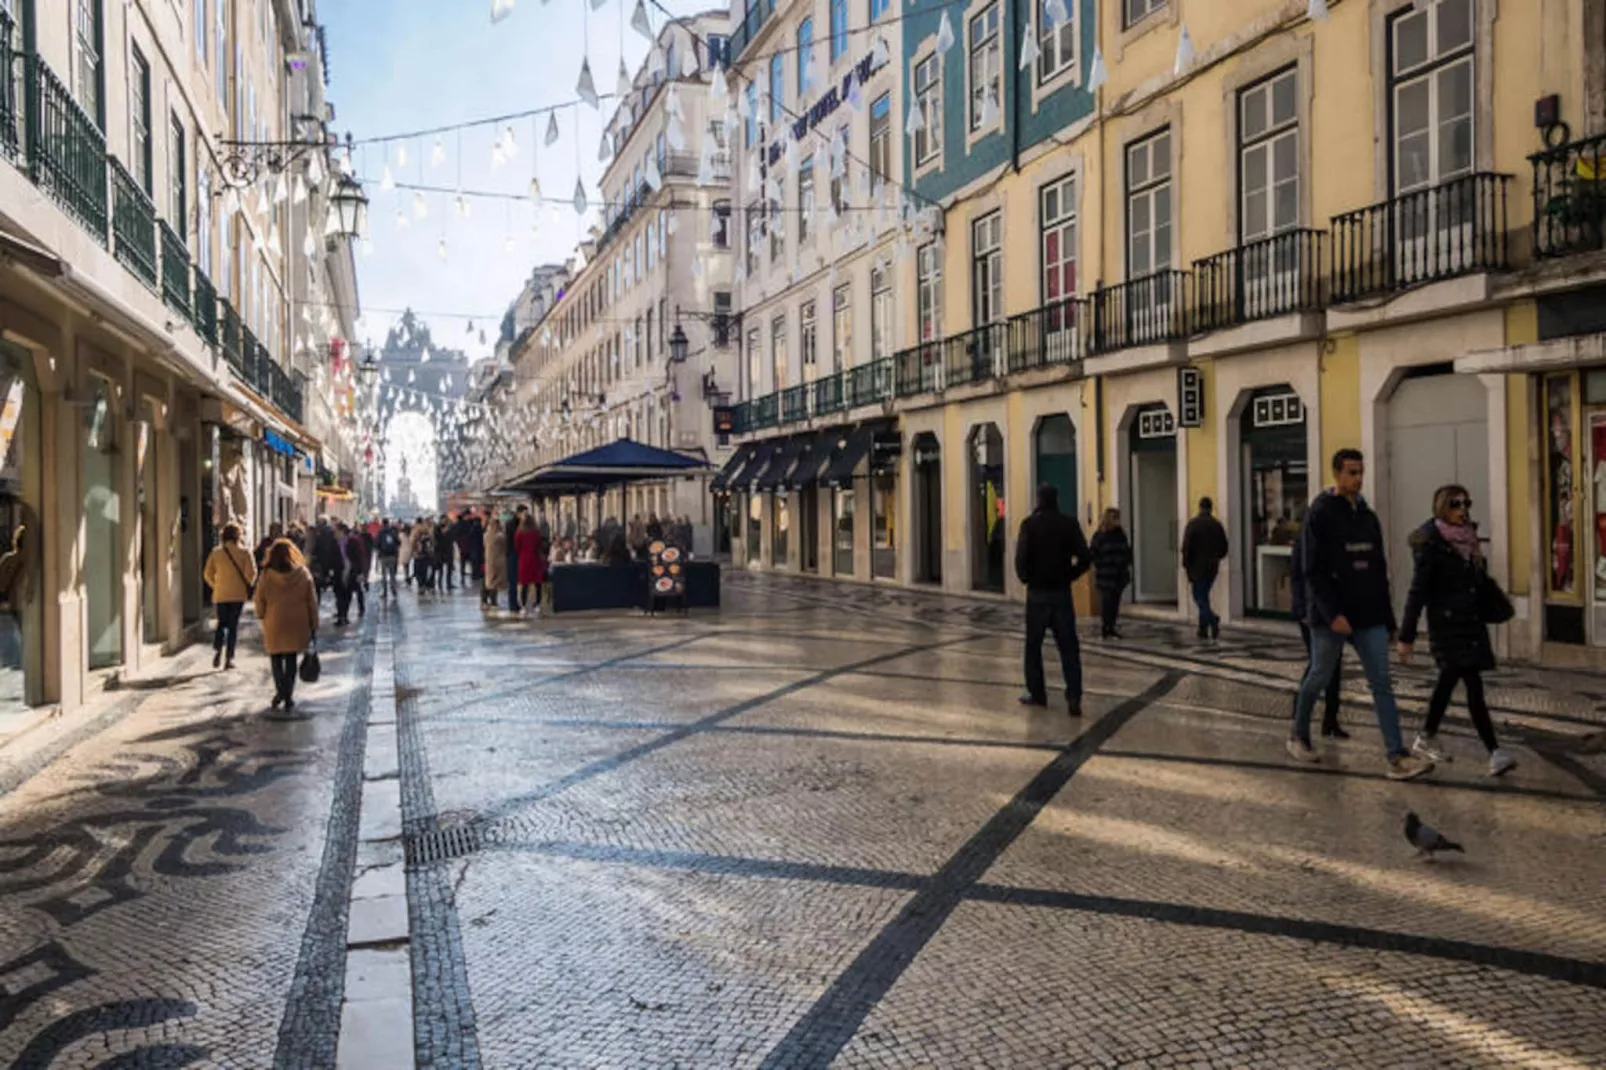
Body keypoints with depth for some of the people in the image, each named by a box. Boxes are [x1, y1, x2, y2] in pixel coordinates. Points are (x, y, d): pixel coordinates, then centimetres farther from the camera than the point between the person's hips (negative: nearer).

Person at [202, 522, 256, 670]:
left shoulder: (216, 552, 1)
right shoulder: (243, 552, -6)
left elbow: (207, 573, 1)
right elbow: (251, 572, -11)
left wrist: (215, 586, 15)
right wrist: (246, 586, 6)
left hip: (220, 595, 2)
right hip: (238, 595, -1)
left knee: (221, 623, 15)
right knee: (233, 626, 6)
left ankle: (217, 650, -7)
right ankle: (229, 659, 4)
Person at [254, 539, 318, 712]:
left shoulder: (266, 575, -7)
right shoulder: (303, 574, -5)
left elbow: (259, 601, -1)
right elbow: (312, 602, -1)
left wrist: (262, 617, 17)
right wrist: (314, 624, 7)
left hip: (274, 624, -1)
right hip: (297, 624, 1)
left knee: (277, 659, 14)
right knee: (291, 660, 10)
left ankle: (280, 691, -2)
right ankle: (288, 697, 9)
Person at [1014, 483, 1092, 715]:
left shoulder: (1030, 524, -8)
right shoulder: (1069, 523, -2)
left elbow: (1022, 557, -17)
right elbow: (1085, 557, -8)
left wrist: (1025, 577, 1)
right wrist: (1069, 575, 7)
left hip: (1037, 592, -1)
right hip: (1062, 592, 2)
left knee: (1034, 645, 12)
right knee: (1068, 647, 4)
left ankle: (1037, 693, 18)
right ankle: (1074, 696, -6)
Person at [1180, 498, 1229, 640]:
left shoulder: (1193, 524, -9)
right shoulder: (1217, 524, 3)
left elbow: (1186, 547, -12)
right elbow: (1224, 547, 6)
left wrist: (1186, 566, -4)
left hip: (1197, 566, -4)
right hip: (1212, 567, 4)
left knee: (1199, 597, -1)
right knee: (1204, 596, 14)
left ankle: (1213, 620, -24)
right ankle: (1203, 630, 16)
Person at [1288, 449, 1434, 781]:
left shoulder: (1367, 516, 11)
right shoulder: (1320, 514, -9)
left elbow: (1379, 569, 16)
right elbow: (1313, 570, -15)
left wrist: (1386, 613, 12)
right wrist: (1332, 614, -22)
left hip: (1368, 616, 6)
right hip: (1331, 616, -5)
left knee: (1382, 683, -2)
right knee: (1319, 678, 9)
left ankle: (1397, 756, -4)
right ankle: (1298, 736, 29)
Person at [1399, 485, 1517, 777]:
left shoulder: (1469, 539, 8)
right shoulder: (1430, 544, -12)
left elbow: (1480, 580, 17)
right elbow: (1417, 591, -14)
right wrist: (1406, 637, -16)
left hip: (1471, 622, 8)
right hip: (1446, 624, -8)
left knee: (1450, 679, 17)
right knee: (1473, 685, -13)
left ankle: (1426, 738, 31)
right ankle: (1495, 753, -14)